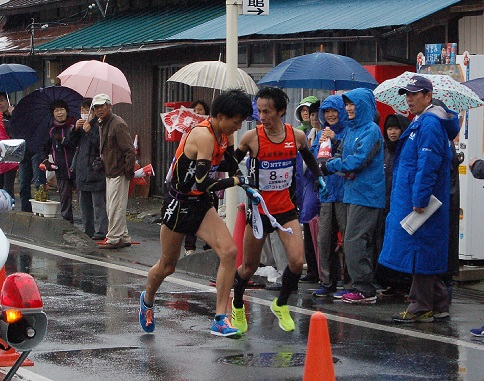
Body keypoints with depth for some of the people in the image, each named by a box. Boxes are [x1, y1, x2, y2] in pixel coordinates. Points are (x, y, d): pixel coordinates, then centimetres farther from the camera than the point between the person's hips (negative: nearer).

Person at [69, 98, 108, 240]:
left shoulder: (99, 125, -11)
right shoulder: (82, 124, 16)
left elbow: (100, 143, -21)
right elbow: (74, 142, 15)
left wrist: (89, 131, -20)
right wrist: (76, 129, 0)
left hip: (95, 169, -9)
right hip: (83, 169, 9)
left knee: (98, 202, -7)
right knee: (84, 202, 14)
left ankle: (100, 231, -6)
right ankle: (88, 230, 22)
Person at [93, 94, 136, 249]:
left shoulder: (118, 124, -16)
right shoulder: (101, 124, 14)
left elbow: (129, 150, -18)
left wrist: (128, 171, -18)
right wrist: (100, 161, 12)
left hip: (119, 173, -10)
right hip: (109, 172, 10)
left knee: (115, 206, -7)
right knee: (111, 207, 13)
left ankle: (114, 238, -2)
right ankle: (124, 238, 20)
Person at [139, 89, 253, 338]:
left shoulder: (225, 134, 1)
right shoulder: (203, 136, -26)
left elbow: (233, 168, 15)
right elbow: (202, 183, -32)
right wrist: (236, 181, -22)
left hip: (202, 205, 7)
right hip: (179, 205, -7)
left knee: (229, 252, -15)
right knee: (167, 266, 12)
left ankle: (220, 319, -12)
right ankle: (147, 300, 45)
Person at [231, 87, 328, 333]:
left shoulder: (297, 136, -5)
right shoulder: (251, 137, -13)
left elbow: (308, 157, 18)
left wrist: (319, 177, 14)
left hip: (286, 210, 2)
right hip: (259, 210, -2)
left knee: (297, 262, -14)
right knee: (249, 266, 8)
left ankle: (281, 305, 13)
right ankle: (237, 307, 36)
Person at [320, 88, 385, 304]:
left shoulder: (371, 130, -11)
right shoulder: (352, 130, 17)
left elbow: (359, 159, -19)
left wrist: (330, 166, -9)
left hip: (366, 194, -10)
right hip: (354, 192, 10)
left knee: (354, 242, -11)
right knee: (361, 242, 11)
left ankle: (364, 290, -9)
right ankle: (363, 288, 16)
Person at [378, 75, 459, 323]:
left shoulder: (429, 124, -15)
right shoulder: (421, 122, 18)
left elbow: (428, 165, -22)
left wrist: (419, 199, -24)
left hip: (420, 202, -11)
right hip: (413, 200, 11)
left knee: (420, 253, -6)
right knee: (428, 253, 14)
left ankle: (421, 307, -2)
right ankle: (438, 305, 20)